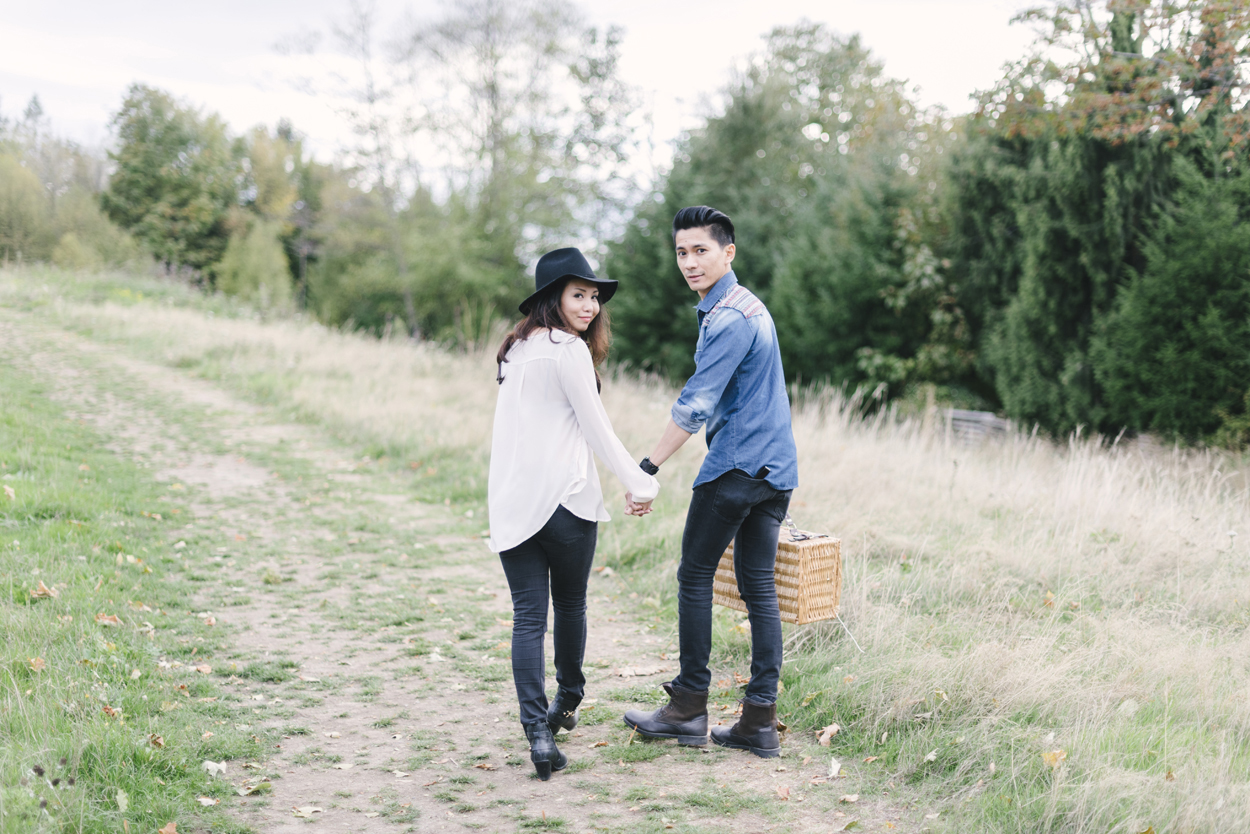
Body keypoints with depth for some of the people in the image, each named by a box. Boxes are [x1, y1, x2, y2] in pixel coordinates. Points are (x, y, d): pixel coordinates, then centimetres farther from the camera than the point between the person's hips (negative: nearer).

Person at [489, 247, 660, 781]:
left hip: (510, 503, 6)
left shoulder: (516, 349, 16)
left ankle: (537, 730, -9)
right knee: (569, 605, 15)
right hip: (565, 498, -6)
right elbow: (597, 430, -7)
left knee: (528, 616, 1)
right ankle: (568, 701, 33)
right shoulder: (568, 349, -9)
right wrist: (642, 485, 0)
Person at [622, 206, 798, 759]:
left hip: (736, 466, -9)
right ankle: (760, 722, 8)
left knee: (695, 577, 2)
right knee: (759, 587, 7)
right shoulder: (748, 306, 18)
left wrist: (648, 468, -18)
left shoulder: (729, 319, -15)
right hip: (775, 466, 9)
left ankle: (689, 707, 8)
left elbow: (696, 405, -21)